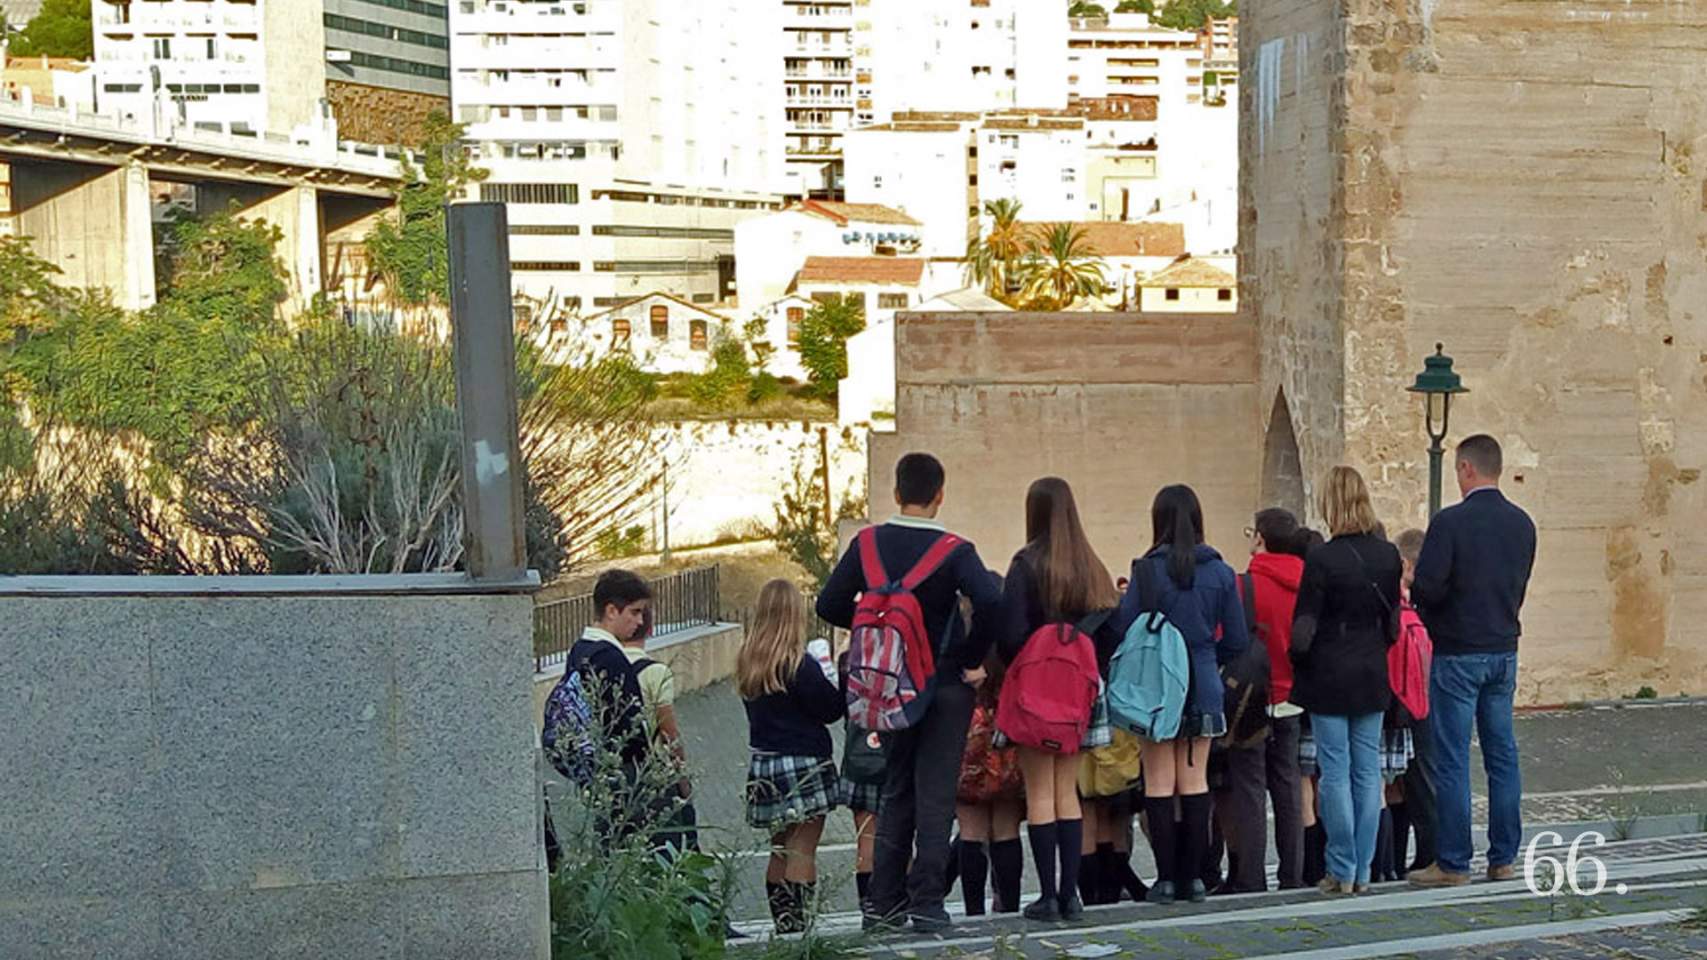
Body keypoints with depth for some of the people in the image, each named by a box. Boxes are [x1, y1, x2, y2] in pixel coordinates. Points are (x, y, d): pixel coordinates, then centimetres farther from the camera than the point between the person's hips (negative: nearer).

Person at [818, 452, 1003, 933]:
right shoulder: (954, 551, -13)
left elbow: (830, 605, -1)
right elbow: (990, 603, -27)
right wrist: (972, 656, -12)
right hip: (945, 685, -4)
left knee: (895, 793, 15)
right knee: (935, 795, 1)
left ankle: (884, 903, 14)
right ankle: (926, 903, -2)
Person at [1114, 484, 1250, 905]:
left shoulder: (1148, 570, -10)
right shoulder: (1220, 573, 1)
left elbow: (1124, 629, -11)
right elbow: (1238, 641, 3)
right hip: (1203, 688, 3)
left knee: (1159, 783, 3)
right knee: (1195, 781, 9)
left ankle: (1166, 877, 2)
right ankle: (1192, 877, 11)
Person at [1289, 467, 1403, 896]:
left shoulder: (1321, 559, -15)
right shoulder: (1388, 555, 0)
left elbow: (1303, 630, -13)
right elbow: (1394, 621, 8)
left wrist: (1298, 666, 4)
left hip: (1329, 680, -5)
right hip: (1372, 678, 5)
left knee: (1335, 772, 1)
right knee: (1368, 771, 8)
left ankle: (1342, 871, 3)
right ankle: (1363, 871, 12)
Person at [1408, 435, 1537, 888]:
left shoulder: (1450, 522, -15)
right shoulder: (1522, 524, 6)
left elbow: (1427, 588, -18)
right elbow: (1519, 588, 12)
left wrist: (1422, 599, 4)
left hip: (1458, 652, -6)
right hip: (1504, 650, 6)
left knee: (1451, 761, -1)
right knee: (1502, 755, 11)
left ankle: (1453, 862, 0)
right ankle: (1503, 858, 15)